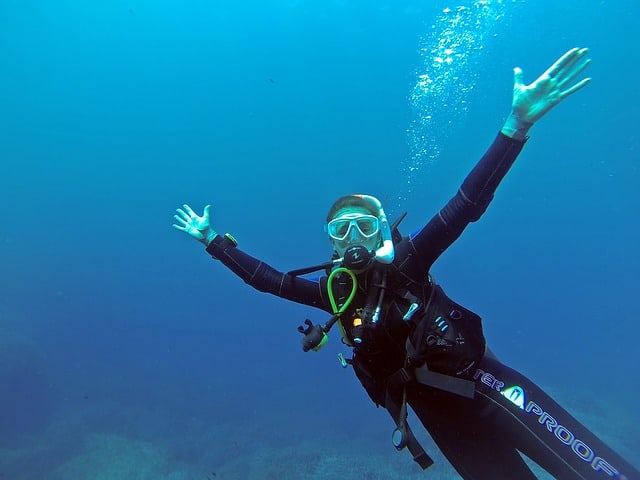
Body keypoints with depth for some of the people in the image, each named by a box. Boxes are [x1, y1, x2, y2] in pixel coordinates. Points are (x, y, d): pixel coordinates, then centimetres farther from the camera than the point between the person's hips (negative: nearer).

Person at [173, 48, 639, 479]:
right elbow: (266, 278, 11)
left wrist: (517, 124, -27)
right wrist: (212, 240, 16)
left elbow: (467, 205, -17)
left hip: (478, 382, -3)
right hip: (434, 404, 3)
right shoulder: (332, 288, 4)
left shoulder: (406, 262, -7)